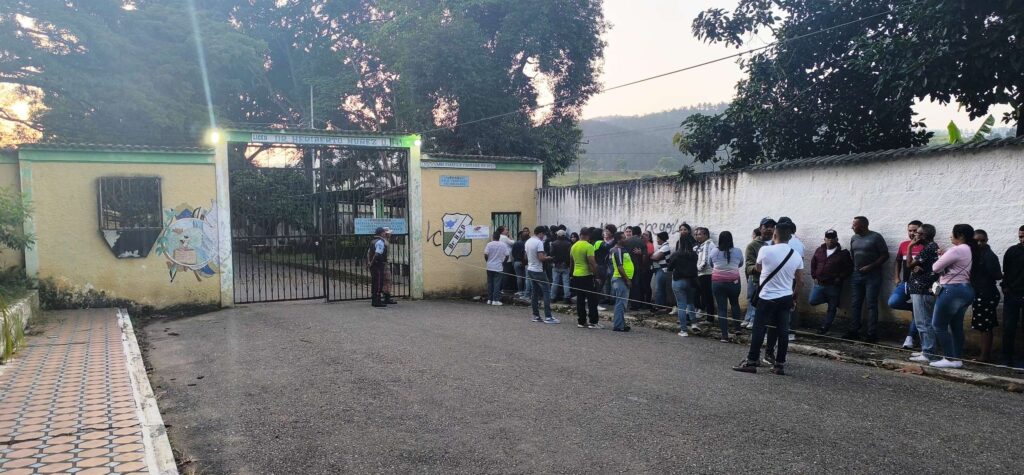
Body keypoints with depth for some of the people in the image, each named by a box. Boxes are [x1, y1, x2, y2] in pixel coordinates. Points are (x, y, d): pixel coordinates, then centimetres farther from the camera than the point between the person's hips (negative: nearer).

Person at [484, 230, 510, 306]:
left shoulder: (489, 244, -6)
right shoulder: (503, 245, -3)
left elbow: (485, 254, -12)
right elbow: (507, 255, -5)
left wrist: (487, 261, 6)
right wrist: (503, 262, 10)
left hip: (490, 267, 1)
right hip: (498, 267, -1)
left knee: (490, 283, 10)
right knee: (497, 284, 2)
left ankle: (489, 299, 15)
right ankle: (495, 300, -1)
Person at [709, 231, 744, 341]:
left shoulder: (713, 251, -5)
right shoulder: (737, 251, -5)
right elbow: (741, 264, 12)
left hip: (717, 282, 0)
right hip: (733, 282, 0)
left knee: (722, 309, 2)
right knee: (735, 304, 23)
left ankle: (725, 336, 2)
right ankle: (737, 328, 24)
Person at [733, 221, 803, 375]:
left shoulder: (765, 250, -11)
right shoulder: (796, 256, 1)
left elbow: (758, 268, 8)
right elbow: (799, 281, 7)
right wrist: (793, 296, 22)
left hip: (767, 297, -4)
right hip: (786, 298, 4)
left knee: (759, 330, 1)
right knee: (782, 331, 7)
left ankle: (751, 362, 5)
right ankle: (780, 364, 11)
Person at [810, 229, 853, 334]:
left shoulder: (843, 253, -4)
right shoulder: (819, 250, 8)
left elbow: (849, 268, -4)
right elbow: (813, 264, 16)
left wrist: (840, 278, -10)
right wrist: (814, 277, 7)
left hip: (834, 286, -3)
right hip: (819, 284, 4)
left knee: (832, 308, 4)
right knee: (812, 301, -9)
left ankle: (825, 327, 18)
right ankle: (832, 301, 16)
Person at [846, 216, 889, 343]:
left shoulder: (876, 237, -7)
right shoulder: (854, 238, 12)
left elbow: (885, 255, -7)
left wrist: (871, 266, -15)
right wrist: (853, 270, 8)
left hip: (872, 276, -6)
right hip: (857, 275, 6)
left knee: (871, 305, -6)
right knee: (855, 304, 7)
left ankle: (872, 334, -3)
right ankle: (854, 331, 13)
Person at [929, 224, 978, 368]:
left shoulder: (956, 250, -16)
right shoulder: (970, 250, 15)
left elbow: (936, 268, -13)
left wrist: (940, 257, 6)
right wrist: (943, 257, 4)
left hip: (952, 290, -10)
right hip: (965, 289, 10)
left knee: (939, 325, -3)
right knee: (956, 326, 13)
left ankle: (950, 359, -3)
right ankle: (957, 358, 15)